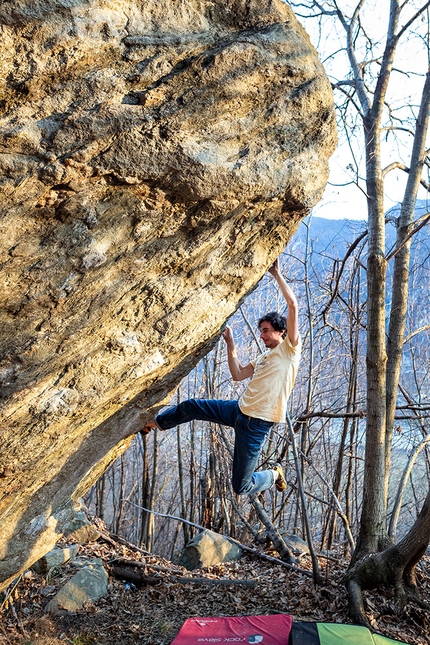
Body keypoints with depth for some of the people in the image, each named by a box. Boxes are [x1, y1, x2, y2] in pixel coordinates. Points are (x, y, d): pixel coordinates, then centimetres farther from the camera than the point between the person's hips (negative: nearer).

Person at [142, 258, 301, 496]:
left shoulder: (290, 348, -6)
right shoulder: (263, 357, 18)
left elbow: (293, 304, -14)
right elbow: (237, 374, 19)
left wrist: (277, 274, -9)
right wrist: (230, 345, 15)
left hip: (257, 422, -8)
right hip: (240, 409, 8)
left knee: (241, 486, -6)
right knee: (189, 406, 14)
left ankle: (274, 475, 24)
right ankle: (153, 423, 38)